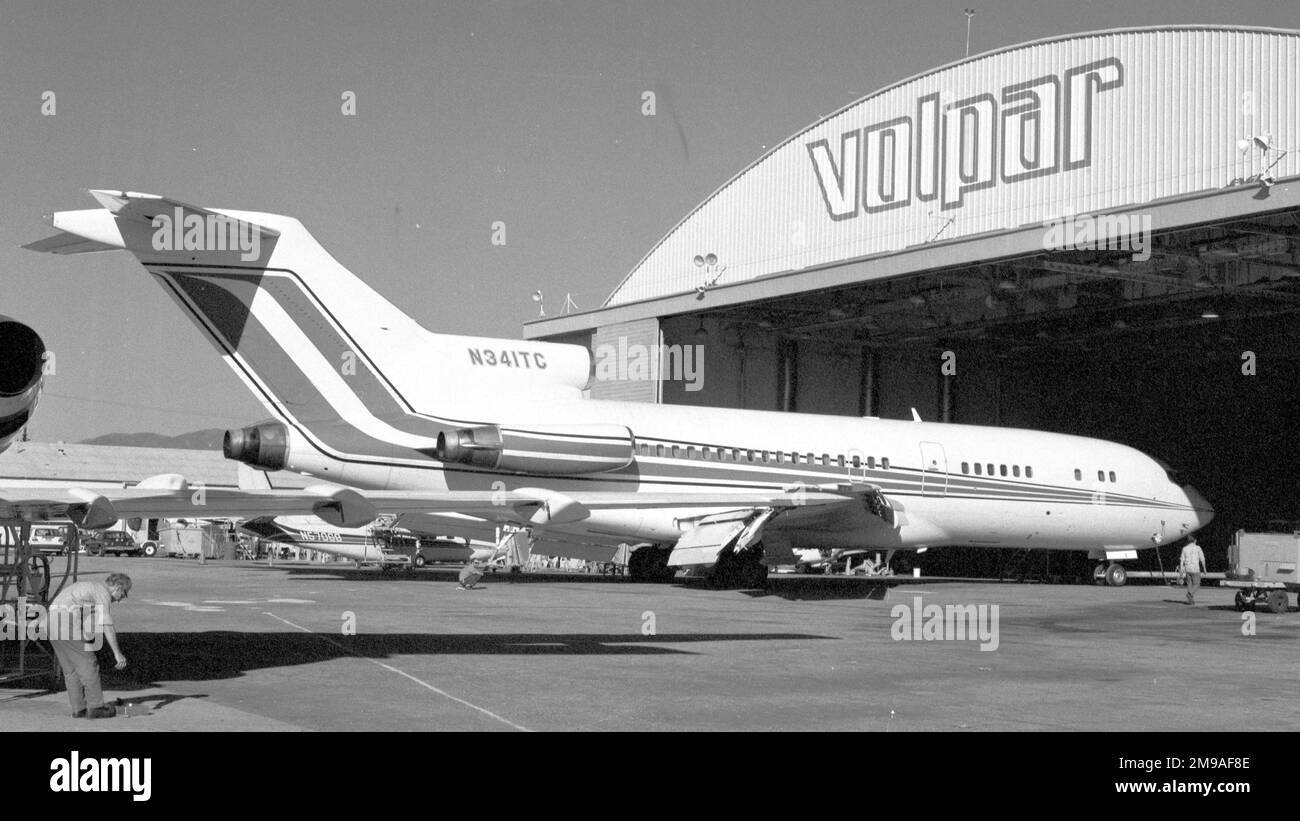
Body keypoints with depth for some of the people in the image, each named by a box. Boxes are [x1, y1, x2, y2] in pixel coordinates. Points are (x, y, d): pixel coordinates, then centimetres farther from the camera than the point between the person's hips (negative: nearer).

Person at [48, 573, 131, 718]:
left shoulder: (89, 587, 27)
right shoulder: (103, 592, -3)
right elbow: (107, 625, -12)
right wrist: (117, 653, -12)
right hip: (67, 622, -10)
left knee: (71, 669, 13)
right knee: (88, 665, -1)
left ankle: (79, 709, 15)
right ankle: (95, 707, 2)